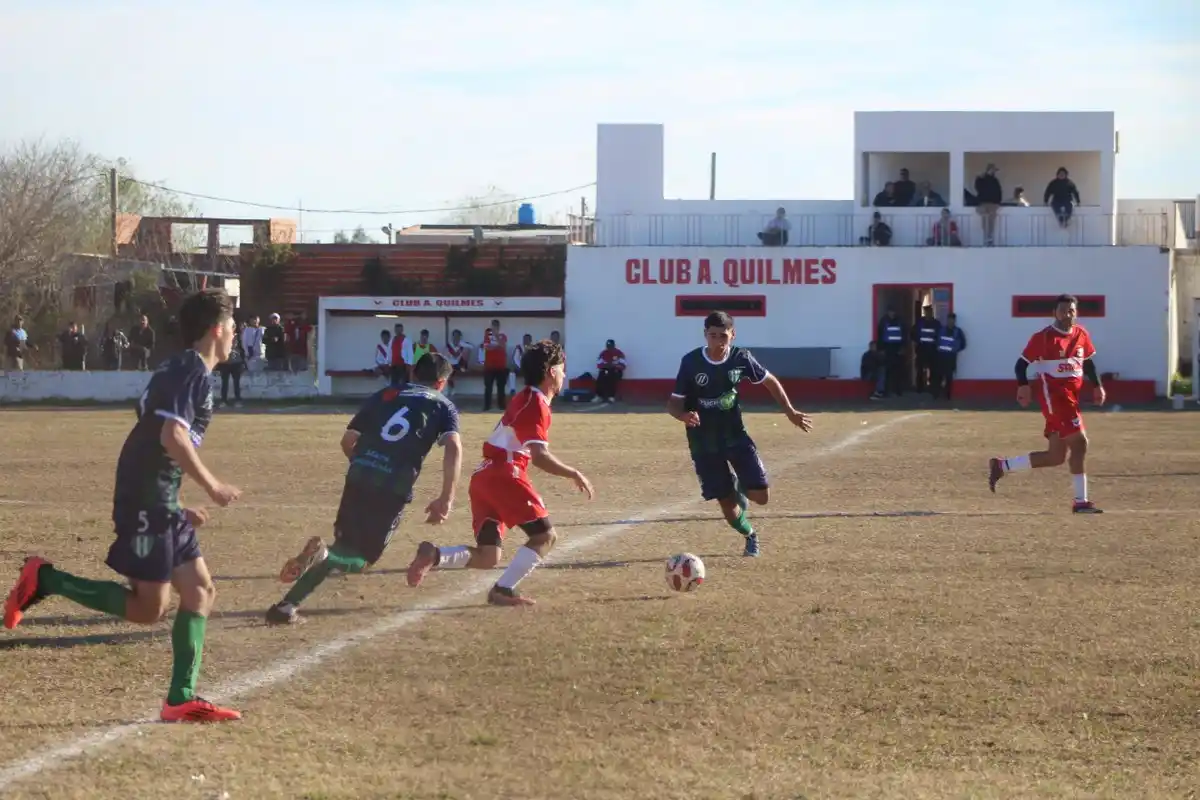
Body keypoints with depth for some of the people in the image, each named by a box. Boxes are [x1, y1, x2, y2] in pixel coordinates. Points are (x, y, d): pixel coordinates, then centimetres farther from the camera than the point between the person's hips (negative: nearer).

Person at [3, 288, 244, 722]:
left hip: (160, 501, 10)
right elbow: (173, 436, -25)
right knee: (149, 608, -8)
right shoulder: (192, 370, -12)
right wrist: (212, 487, -17)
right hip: (146, 501, -10)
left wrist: (178, 506, 24)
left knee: (200, 591, 7)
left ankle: (182, 699, 7)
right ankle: (43, 579, -3)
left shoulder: (182, 369, 18)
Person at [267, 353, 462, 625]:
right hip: (395, 486, -3)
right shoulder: (443, 406, 15)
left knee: (345, 547, 20)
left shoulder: (385, 395, 23)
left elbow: (347, 441, 20)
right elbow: (454, 447, -4)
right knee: (363, 557, 9)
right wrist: (446, 499, -6)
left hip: (359, 476, 3)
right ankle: (323, 554, -27)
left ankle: (287, 605, 3)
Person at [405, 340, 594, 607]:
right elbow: (540, 457, -18)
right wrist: (574, 474, -13)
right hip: (504, 475, -9)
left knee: (487, 558, 8)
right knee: (545, 534, -2)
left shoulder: (524, 399, 21)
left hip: (484, 476, 9)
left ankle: (434, 555, -13)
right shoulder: (536, 404, -8)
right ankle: (503, 590, -11)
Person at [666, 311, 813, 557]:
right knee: (728, 505, 0)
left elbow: (770, 381, 9)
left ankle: (739, 489, 28)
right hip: (704, 442, -2)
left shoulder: (741, 358, -9)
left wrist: (790, 412, 6)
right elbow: (673, 403, -10)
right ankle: (750, 535, 34)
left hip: (735, 435, 2)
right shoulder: (691, 362, -15)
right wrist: (684, 415, -33)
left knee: (760, 496, -10)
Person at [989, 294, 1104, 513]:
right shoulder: (1043, 338, -9)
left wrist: (1097, 386, 11)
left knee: (1056, 456, 8)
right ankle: (1081, 501, -9)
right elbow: (1022, 363, -6)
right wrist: (1023, 386, -21)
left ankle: (1001, 466, 18)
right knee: (1079, 442, -15)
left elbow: (1088, 362, 23)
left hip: (1071, 396, 8)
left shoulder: (1081, 335, 10)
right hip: (1053, 395, -8)